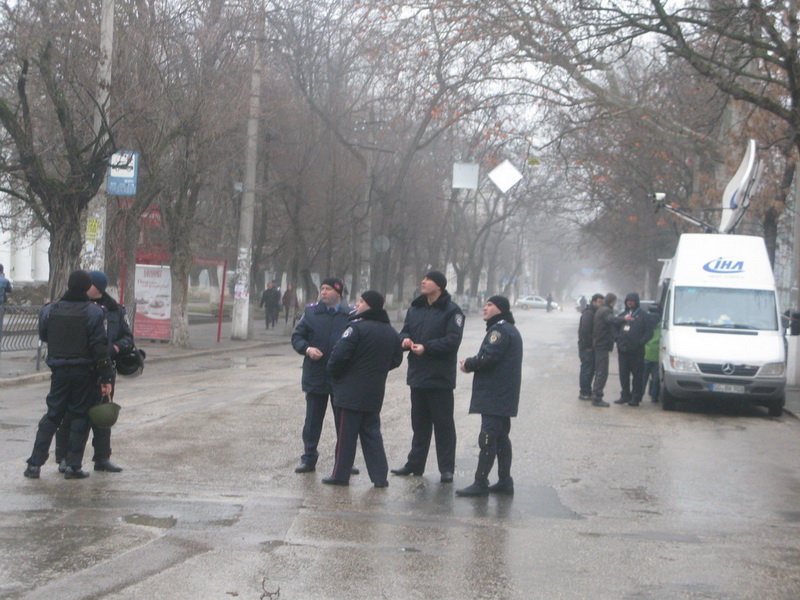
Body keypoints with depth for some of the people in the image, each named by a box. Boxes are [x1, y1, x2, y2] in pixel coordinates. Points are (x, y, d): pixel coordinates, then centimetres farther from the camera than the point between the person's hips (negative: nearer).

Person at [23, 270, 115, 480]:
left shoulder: (50, 310, 1)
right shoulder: (93, 312, -9)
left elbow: (43, 336, 13)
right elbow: (100, 347, -12)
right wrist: (106, 378, -9)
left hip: (59, 371, 3)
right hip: (85, 372, -3)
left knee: (52, 415, 11)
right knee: (80, 417, 6)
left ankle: (35, 464, 7)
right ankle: (73, 466, 4)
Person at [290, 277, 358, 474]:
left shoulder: (351, 315, -1)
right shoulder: (311, 312, 4)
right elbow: (296, 337, 8)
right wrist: (307, 349, -11)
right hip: (316, 375, 1)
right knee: (313, 420, 8)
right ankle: (309, 459, 17)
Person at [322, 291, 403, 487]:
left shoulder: (358, 327, -16)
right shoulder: (391, 332, 9)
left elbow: (340, 354, -22)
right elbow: (396, 359, 17)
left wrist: (334, 372, -4)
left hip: (350, 391, -7)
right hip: (375, 392, 7)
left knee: (346, 434, 1)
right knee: (371, 433, 14)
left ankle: (340, 475, 7)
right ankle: (379, 476, 10)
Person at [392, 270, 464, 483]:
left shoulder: (451, 311, -8)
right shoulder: (415, 309, 13)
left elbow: (453, 340, -17)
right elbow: (405, 331, 17)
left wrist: (427, 348, -24)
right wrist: (405, 339, -7)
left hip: (440, 378, -7)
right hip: (417, 376, 7)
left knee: (443, 424, -1)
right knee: (419, 423, 15)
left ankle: (447, 468, 4)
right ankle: (415, 464, 23)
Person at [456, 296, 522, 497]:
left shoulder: (500, 330, -14)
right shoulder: (509, 330, 20)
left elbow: (488, 358, -22)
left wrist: (468, 365, -5)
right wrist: (472, 364, 3)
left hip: (494, 396, -11)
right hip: (504, 396, 11)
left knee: (488, 438, -10)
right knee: (501, 437, 14)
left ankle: (480, 483, -10)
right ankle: (505, 481, 18)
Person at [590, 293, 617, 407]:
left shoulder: (600, 310, 17)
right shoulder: (606, 311, -14)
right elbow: (612, 320, -35)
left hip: (598, 345, 10)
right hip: (603, 345, -10)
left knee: (599, 372, 16)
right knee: (602, 373, -9)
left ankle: (596, 396, 20)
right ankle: (597, 398, -11)